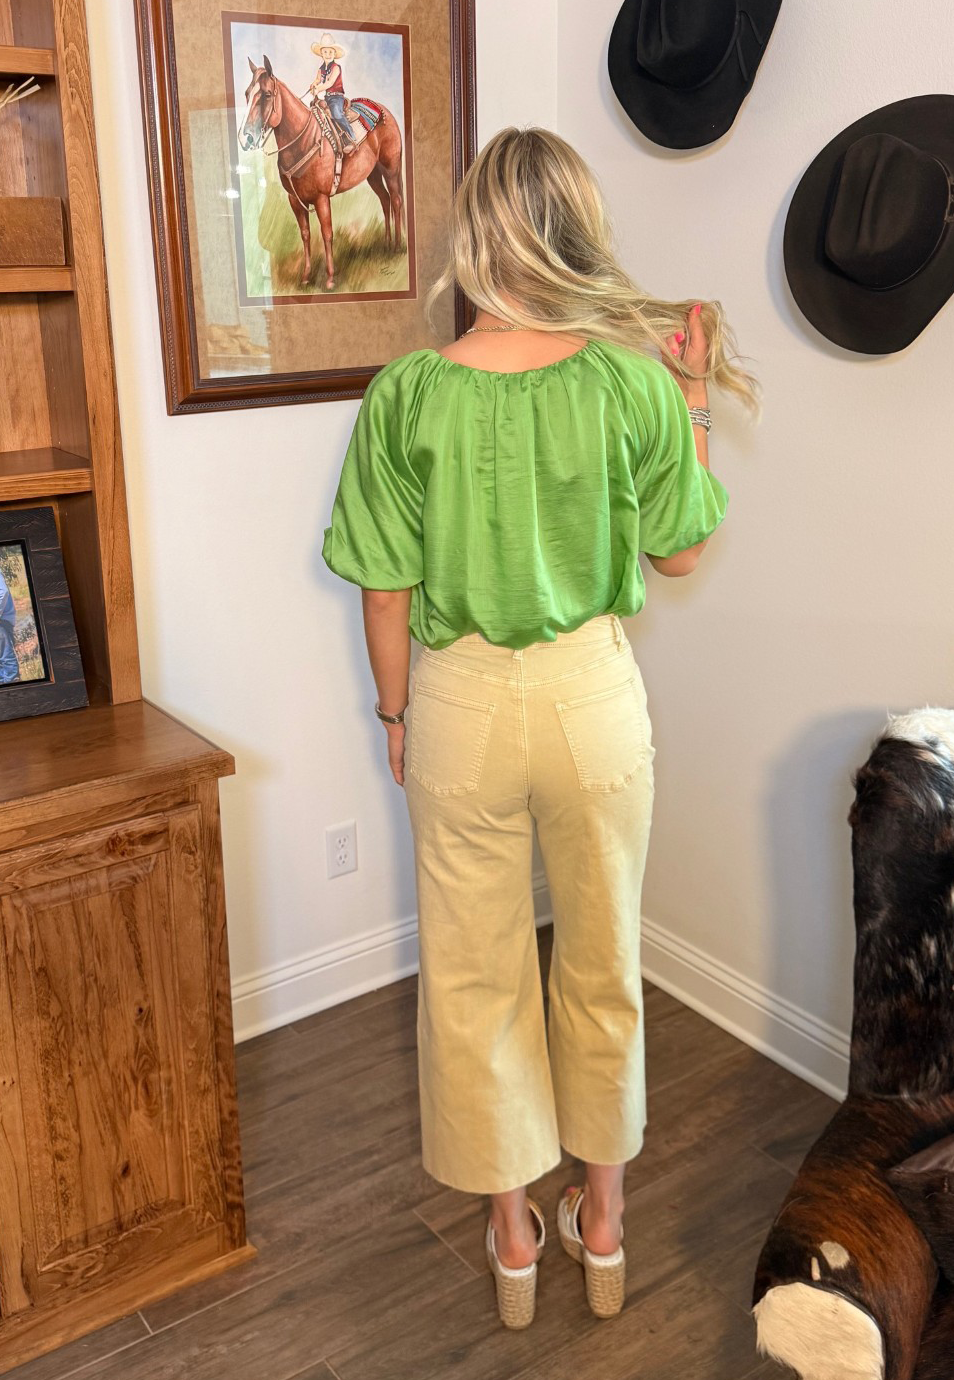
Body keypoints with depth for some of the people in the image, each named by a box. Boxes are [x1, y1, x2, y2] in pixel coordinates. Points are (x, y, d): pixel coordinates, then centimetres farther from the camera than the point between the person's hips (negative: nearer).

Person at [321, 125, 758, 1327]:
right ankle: (602, 1225, 38)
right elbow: (680, 553, 2)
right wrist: (696, 393, 9)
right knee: (601, 964, 20)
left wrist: (397, 712, 10)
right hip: (594, 697, 1)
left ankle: (512, 1234, 36)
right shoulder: (636, 383, -12)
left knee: (476, 973, 17)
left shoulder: (406, 395, -13)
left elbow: (386, 592, -7)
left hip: (462, 705, -1)